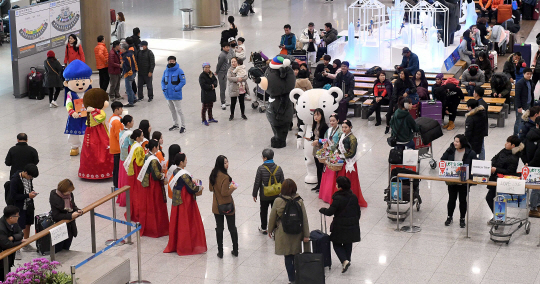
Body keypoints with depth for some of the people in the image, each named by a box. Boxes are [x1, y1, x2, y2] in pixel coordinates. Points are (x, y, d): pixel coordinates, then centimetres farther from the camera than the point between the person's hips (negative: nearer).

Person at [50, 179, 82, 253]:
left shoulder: (70, 194, -4)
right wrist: (70, 216, -27)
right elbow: (56, 216, -21)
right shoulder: (55, 198, -21)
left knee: (66, 249, 18)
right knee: (58, 251, 4)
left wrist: (78, 211, -8)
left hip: (70, 227, 6)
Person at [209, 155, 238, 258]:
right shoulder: (225, 177, -24)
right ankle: (235, 250, 22)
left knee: (219, 228, 11)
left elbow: (211, 188, 9)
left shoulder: (213, 175, -2)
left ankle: (220, 252, 15)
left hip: (217, 206, 5)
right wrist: (233, 188, -10)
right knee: (232, 227, 12)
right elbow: (224, 193, -24)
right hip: (227, 206, -5)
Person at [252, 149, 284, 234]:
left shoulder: (261, 169, -19)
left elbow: (257, 183, -13)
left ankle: (263, 229, 32)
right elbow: (282, 182, -1)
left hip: (264, 196, -2)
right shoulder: (278, 168, -9)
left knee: (264, 212, 17)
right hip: (275, 195, 2)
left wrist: (254, 194, 0)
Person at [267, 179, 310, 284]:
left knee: (288, 257, 7)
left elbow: (272, 217, -3)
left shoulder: (278, 201, -13)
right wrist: (306, 235, 3)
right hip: (297, 234, 2)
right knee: (296, 256, 16)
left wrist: (270, 230, 14)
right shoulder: (299, 201, -7)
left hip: (283, 234, -2)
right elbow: (305, 219, -4)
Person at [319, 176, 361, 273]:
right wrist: (356, 222, 23)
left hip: (340, 226, -6)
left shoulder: (338, 198, -19)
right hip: (353, 225, 6)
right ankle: (347, 260, 27)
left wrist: (322, 210, 0)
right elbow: (358, 211, 10)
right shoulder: (354, 197, 1)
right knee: (348, 244, 19)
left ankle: (345, 261, -9)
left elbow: (330, 212, -19)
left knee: (337, 243, 8)